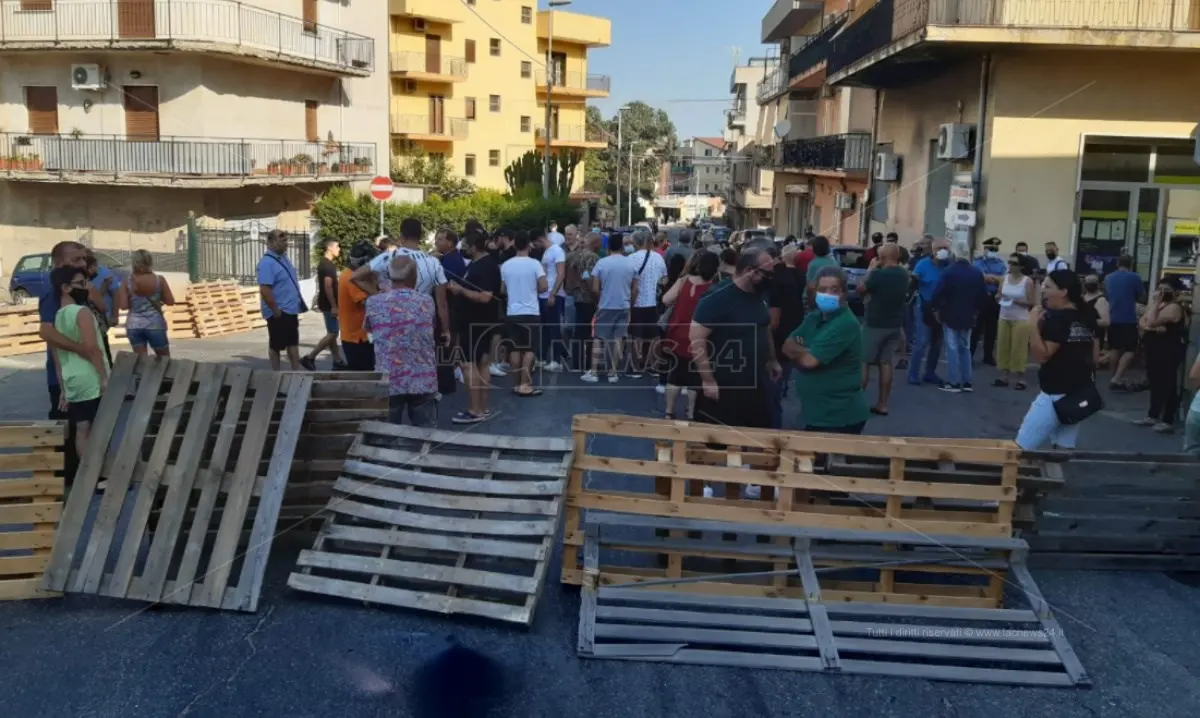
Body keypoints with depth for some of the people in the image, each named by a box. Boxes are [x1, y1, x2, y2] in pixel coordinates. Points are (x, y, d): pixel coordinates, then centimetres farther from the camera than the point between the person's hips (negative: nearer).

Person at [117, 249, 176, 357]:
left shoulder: (127, 282, -5)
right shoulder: (159, 280, -8)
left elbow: (123, 306, -8)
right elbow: (170, 302, -5)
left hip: (134, 325, 1)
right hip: (155, 324, -1)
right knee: (165, 359, 13)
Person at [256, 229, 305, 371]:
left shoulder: (283, 258, 9)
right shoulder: (267, 263, -19)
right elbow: (265, 290, -25)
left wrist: (298, 304, 15)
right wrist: (276, 311, -22)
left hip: (291, 310, 9)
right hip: (279, 313, -9)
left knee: (293, 343, 14)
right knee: (276, 345, 4)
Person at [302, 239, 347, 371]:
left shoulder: (326, 263, 14)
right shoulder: (327, 265, -17)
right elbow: (327, 287, -22)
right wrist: (334, 306, -23)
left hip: (328, 304, 10)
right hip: (329, 304, -10)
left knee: (332, 333, 11)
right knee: (332, 333, -6)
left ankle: (338, 361, 15)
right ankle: (309, 358, -2)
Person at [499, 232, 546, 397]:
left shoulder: (506, 265, 3)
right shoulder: (534, 263, -9)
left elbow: (502, 290, 10)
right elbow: (544, 286, -14)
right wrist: (533, 289, 7)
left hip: (513, 312, 4)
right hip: (530, 312, -4)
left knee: (515, 349, 9)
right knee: (529, 349, 0)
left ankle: (516, 384, 13)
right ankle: (525, 385, -3)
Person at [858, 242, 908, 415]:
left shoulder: (878, 274, -20)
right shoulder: (903, 274, 4)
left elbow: (860, 290, -9)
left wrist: (871, 269, -1)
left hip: (875, 324, -7)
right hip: (895, 324, 7)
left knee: (863, 362, 1)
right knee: (886, 363, 9)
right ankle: (882, 404, 11)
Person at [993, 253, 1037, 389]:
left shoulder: (1027, 281, -8)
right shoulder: (1004, 278, 5)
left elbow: (1031, 303, -8)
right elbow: (997, 297, 11)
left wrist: (1015, 301, -18)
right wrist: (1000, 297, -11)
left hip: (1020, 319, -4)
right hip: (1004, 318, 5)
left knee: (1018, 349, -1)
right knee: (1003, 347, 5)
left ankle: (1020, 379, 4)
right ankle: (1003, 376, 12)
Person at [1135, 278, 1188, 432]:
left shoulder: (1175, 307, -14)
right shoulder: (1157, 305, 15)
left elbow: (1151, 322, -24)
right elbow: (1141, 323, 5)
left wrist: (1156, 302, -18)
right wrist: (1153, 328, -16)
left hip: (1169, 352, -9)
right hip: (1154, 350, 9)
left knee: (1167, 385, -6)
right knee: (1155, 383, 16)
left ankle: (1168, 421, -1)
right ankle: (1153, 416, 25)